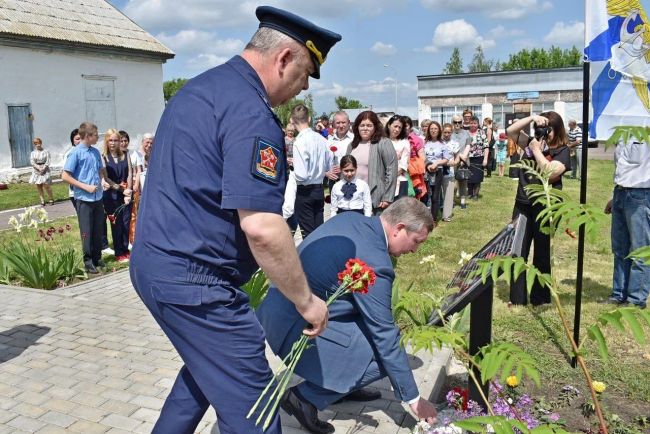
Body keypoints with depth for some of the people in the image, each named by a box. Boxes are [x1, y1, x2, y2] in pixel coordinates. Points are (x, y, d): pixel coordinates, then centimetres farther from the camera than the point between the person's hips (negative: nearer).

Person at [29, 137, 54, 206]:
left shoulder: (45, 152, 2)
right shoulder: (33, 153, 9)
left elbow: (47, 162, -4)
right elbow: (32, 162, -1)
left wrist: (43, 169, -15)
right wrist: (39, 168, -15)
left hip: (45, 170, -3)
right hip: (36, 171, 3)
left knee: (46, 185, -10)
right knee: (38, 186, 1)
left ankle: (51, 199, 2)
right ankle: (42, 201, 5)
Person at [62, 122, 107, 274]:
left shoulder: (95, 152, 8)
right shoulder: (75, 153, -10)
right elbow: (65, 176, -12)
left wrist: (102, 180, 3)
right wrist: (85, 186, -15)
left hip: (98, 197, 6)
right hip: (84, 199, -6)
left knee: (98, 230, 12)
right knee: (86, 232, 2)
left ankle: (97, 257, 24)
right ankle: (88, 261, 13)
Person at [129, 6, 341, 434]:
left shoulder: (197, 88, 13)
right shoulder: (251, 113, -19)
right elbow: (261, 226, -26)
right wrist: (306, 300, -14)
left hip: (151, 262, 10)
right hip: (193, 280, -10)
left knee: (207, 366, 29)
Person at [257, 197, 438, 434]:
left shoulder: (351, 218, 2)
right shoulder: (373, 262, -23)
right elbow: (386, 337, -17)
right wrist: (413, 398, -6)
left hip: (279, 306, 9)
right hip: (292, 325, -9)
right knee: (381, 358, -8)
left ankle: (341, 384, 25)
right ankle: (305, 396, 0)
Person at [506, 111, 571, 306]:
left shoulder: (562, 151, -7)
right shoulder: (533, 142, 7)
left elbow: (550, 173, -22)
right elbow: (510, 131, 2)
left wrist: (537, 150, -17)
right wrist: (531, 118, -7)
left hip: (545, 207, -5)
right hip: (522, 204, 5)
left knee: (541, 254, 8)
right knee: (518, 252, 6)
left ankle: (540, 299, 20)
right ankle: (517, 298, 15)